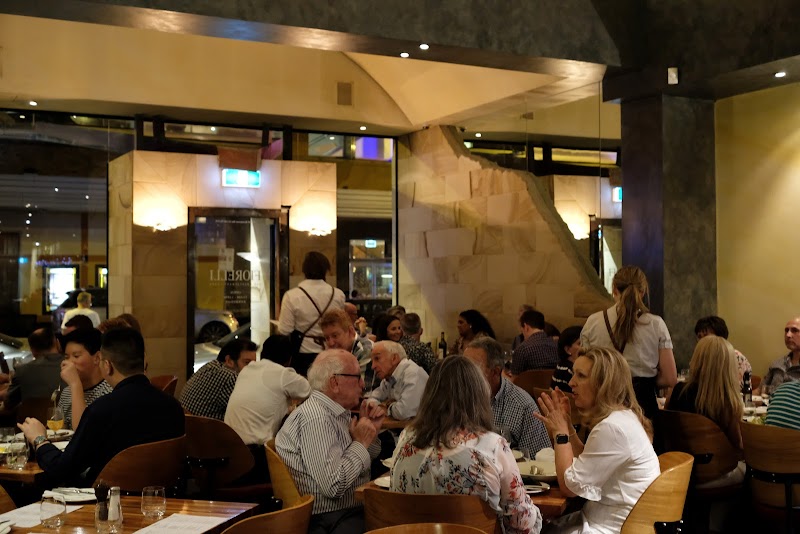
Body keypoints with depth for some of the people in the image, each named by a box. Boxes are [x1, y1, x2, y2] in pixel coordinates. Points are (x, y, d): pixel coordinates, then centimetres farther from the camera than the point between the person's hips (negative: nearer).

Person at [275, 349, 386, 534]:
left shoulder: (338, 412, 8)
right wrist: (361, 443, -15)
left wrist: (371, 430, 2)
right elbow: (332, 486, -27)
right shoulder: (317, 418, -20)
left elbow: (366, 459, 20)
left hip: (352, 508, 9)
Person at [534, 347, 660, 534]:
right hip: (602, 518, 9)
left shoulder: (612, 427, -24)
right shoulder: (619, 417, 7)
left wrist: (560, 433, -11)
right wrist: (568, 426, 4)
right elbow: (586, 466, 13)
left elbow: (570, 486, -19)